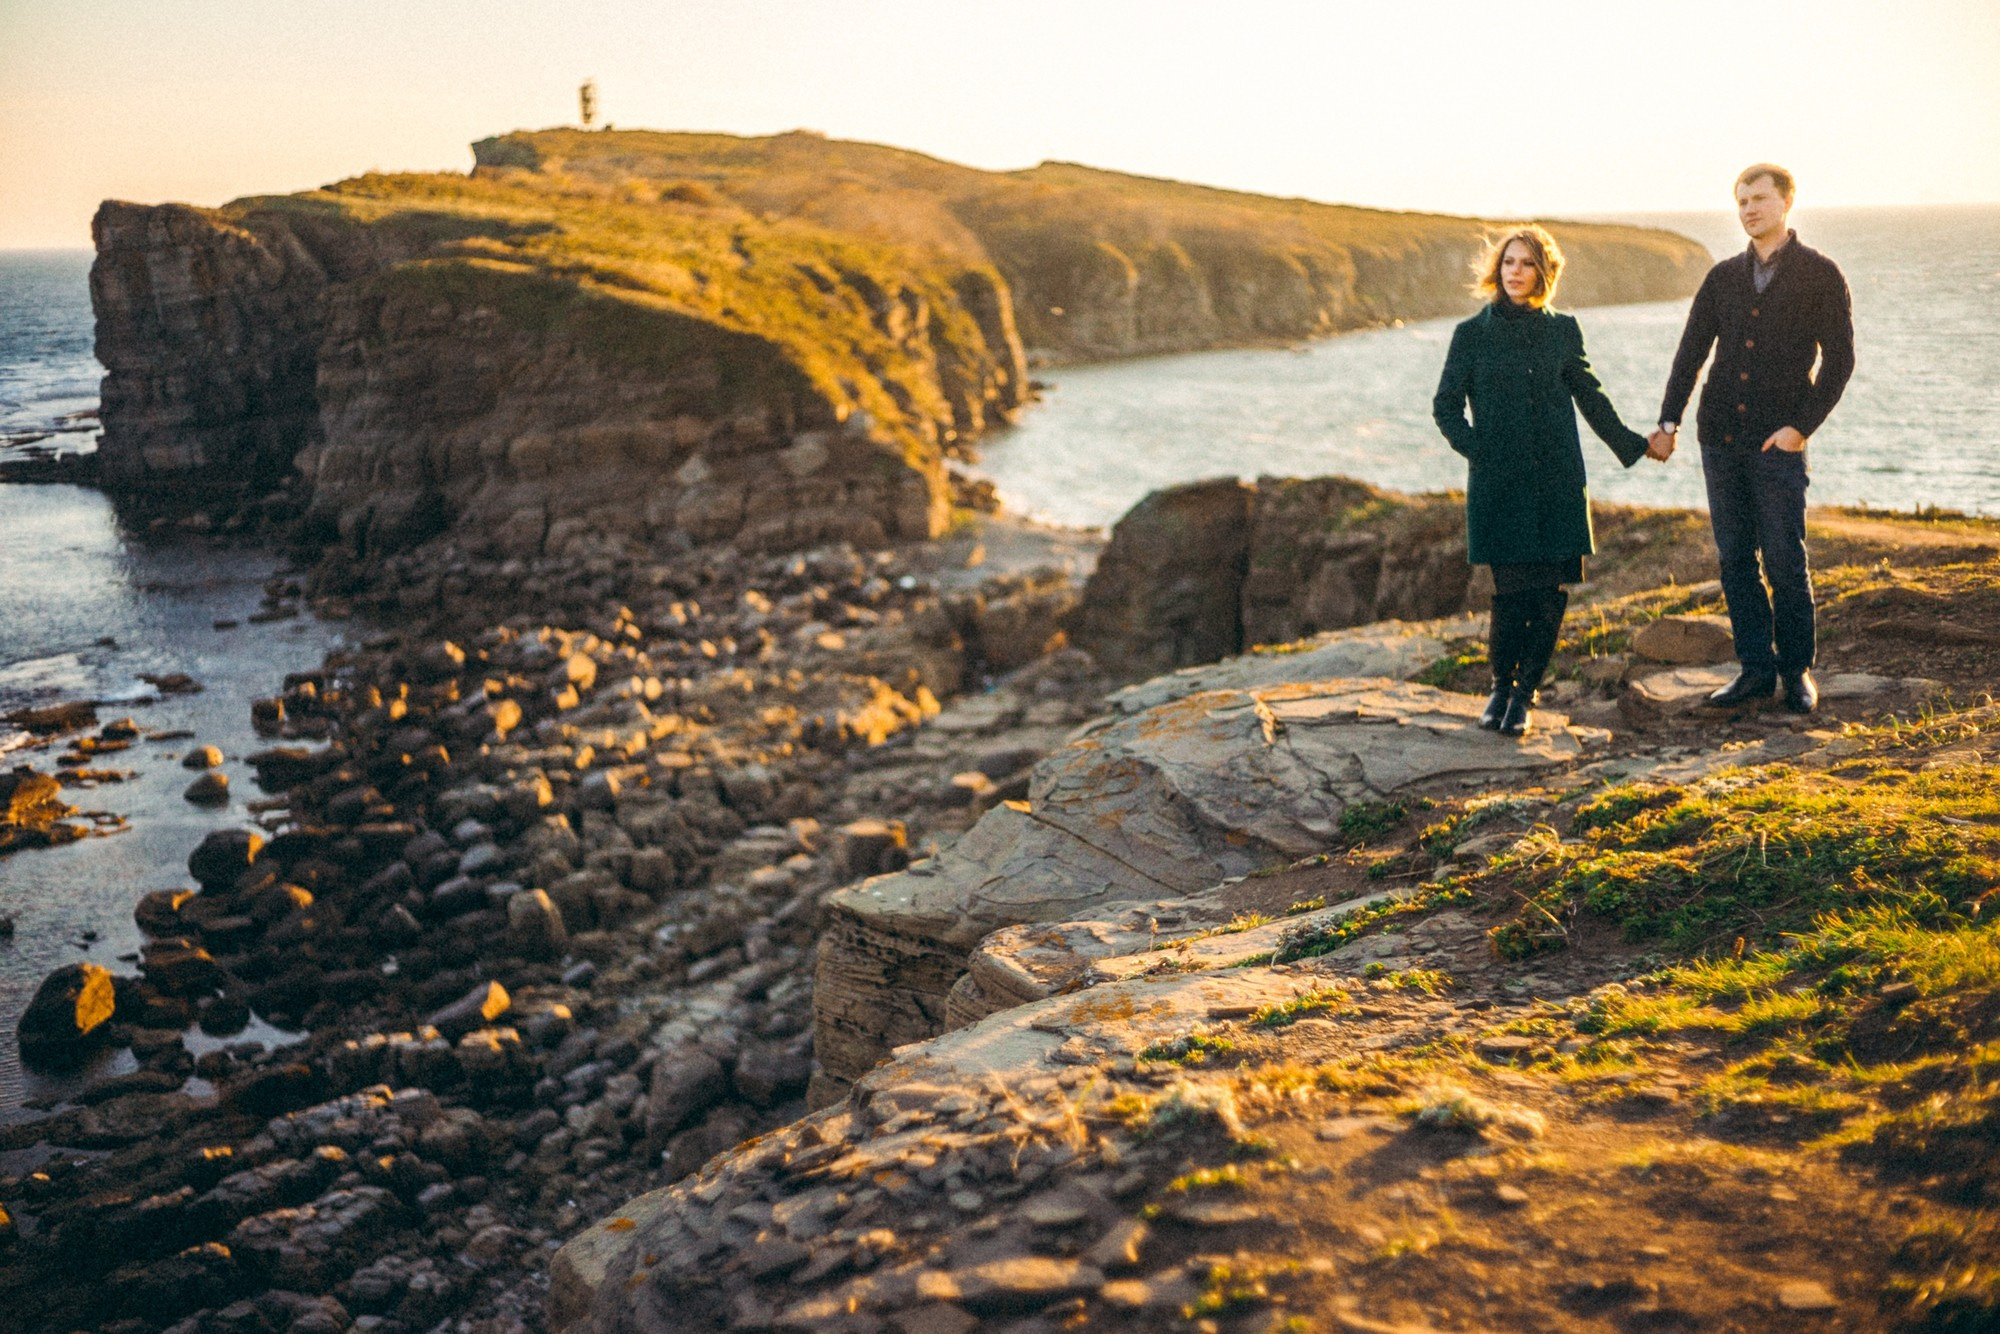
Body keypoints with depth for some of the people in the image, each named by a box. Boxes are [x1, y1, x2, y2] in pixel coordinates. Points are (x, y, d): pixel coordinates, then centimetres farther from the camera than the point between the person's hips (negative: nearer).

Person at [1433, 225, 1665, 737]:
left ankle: (1525, 693, 12)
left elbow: (1590, 396, 17)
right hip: (1499, 483, -2)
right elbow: (1446, 405, 6)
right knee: (1513, 591, -7)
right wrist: (1476, 448, -7)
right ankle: (1501, 686, 16)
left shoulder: (1562, 331, 10)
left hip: (1558, 481, 2)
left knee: (1552, 591, -3)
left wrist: (1631, 444, 15)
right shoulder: (1472, 334, 4)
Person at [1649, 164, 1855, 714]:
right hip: (1720, 439, 4)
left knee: (1785, 561, -3)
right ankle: (1756, 668, 12)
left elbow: (1839, 359, -2)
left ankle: (1797, 670, 10)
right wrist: (1669, 421, -2)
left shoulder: (1820, 275, 0)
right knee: (1734, 560, 5)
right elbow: (1691, 353, 9)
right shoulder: (1723, 277, 12)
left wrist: (1801, 426, -10)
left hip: (1777, 443, -4)